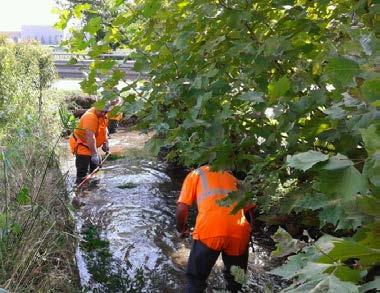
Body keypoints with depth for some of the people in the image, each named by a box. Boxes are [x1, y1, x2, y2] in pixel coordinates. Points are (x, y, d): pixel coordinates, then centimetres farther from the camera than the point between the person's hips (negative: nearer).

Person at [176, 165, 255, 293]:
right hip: (239, 232, 4)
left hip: (209, 231, -3)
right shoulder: (232, 177, 32)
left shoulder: (196, 174, 21)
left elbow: (181, 209, 9)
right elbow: (249, 208, 25)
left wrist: (182, 229, 28)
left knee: (195, 280, 18)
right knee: (235, 280, 28)